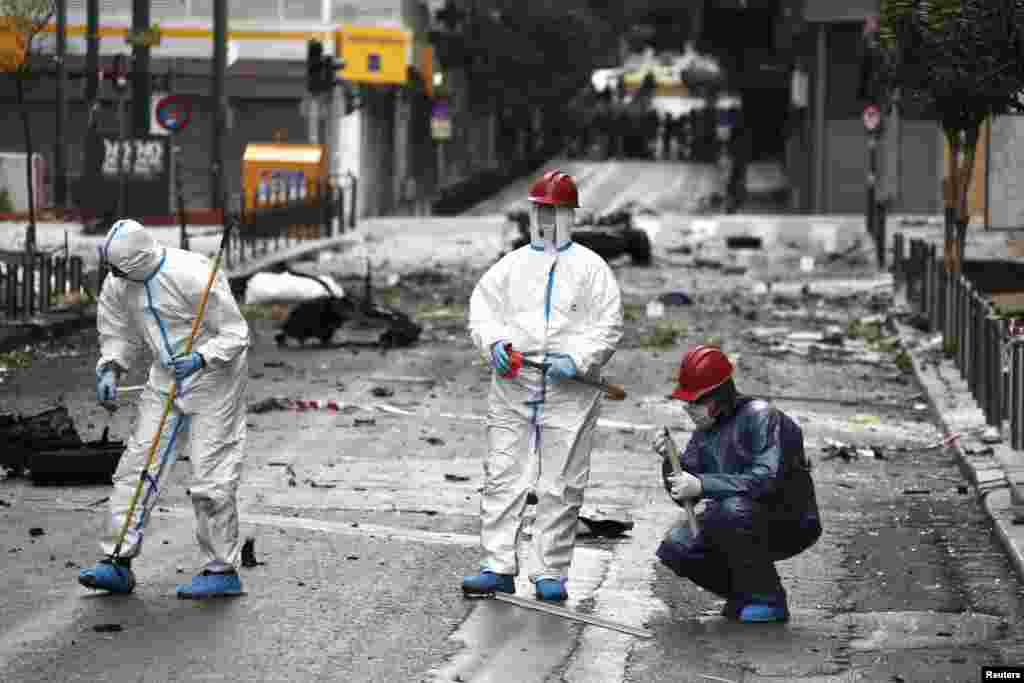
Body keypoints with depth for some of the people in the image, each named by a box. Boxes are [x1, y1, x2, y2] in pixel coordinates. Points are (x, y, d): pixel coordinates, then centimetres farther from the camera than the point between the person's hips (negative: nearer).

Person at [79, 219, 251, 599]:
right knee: (137, 465, 0)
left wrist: (200, 360, -35)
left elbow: (235, 334, -20)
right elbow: (120, 335, 9)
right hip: (166, 382, 7)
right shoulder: (118, 284, -5)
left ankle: (223, 571, 6)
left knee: (210, 476, -5)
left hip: (213, 380, -7)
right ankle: (117, 562, 3)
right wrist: (110, 370, -9)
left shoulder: (192, 276, -27)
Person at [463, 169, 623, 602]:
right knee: (502, 478, -1)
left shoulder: (590, 267, 4)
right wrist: (494, 342, -12)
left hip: (568, 392, -3)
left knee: (561, 486, 0)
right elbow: (482, 305, 9)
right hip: (512, 387, 3)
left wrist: (577, 362, -15)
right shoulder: (511, 265, 13)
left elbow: (608, 326, -1)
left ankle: (552, 574, 6)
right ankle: (498, 567, 2)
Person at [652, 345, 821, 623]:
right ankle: (746, 594, 7)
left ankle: (767, 599, -17)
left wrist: (702, 485, -33)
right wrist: (671, 458, -13)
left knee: (732, 508, -35)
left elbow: (766, 479, -32)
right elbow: (684, 497, 7)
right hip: (739, 527, 7)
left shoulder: (761, 417, -18)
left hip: (791, 525, -7)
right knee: (675, 547, -11)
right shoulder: (705, 431, 6)